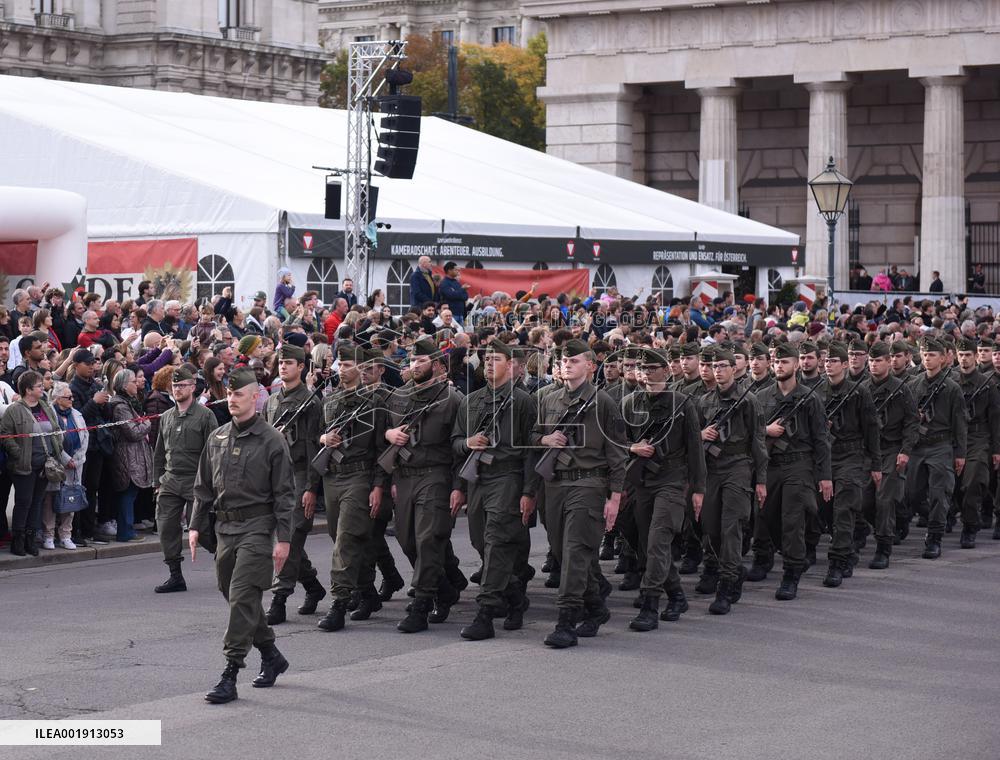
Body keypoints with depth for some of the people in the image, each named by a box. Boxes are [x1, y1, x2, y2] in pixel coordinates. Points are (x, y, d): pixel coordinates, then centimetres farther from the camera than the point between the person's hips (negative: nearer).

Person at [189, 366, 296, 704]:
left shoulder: (271, 440, -5)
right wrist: (196, 526, 10)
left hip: (257, 527, -7)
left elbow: (284, 494, -6)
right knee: (235, 597, 13)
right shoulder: (217, 439, 12)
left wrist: (283, 538, -11)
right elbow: (204, 487, 18)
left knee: (242, 598, -12)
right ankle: (271, 656, 31)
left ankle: (230, 676, -12)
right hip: (225, 527, 7)